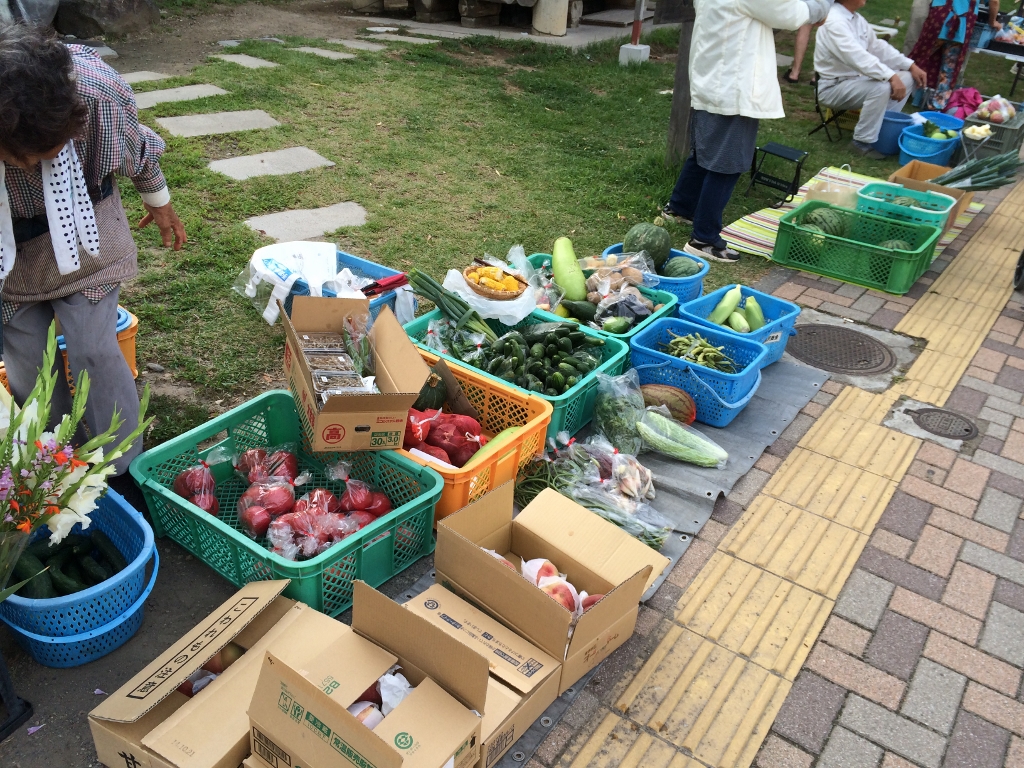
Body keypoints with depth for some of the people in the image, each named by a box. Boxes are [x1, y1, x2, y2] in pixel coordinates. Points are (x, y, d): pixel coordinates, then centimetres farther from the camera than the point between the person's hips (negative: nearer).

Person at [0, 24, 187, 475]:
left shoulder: (99, 90, -32)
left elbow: (138, 148, -8)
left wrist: (159, 202, 9)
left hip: (80, 223, -1)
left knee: (93, 350, -6)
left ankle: (124, 472, 13)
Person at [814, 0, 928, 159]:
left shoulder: (857, 19, 7)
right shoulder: (835, 21, -22)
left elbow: (877, 47, 12)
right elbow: (857, 57, -33)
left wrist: (911, 66, 4)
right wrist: (891, 76, -38)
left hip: (854, 79, 9)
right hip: (833, 87, -9)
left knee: (906, 77, 4)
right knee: (881, 87, -31)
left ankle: (884, 126, 7)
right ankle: (863, 141, -17)